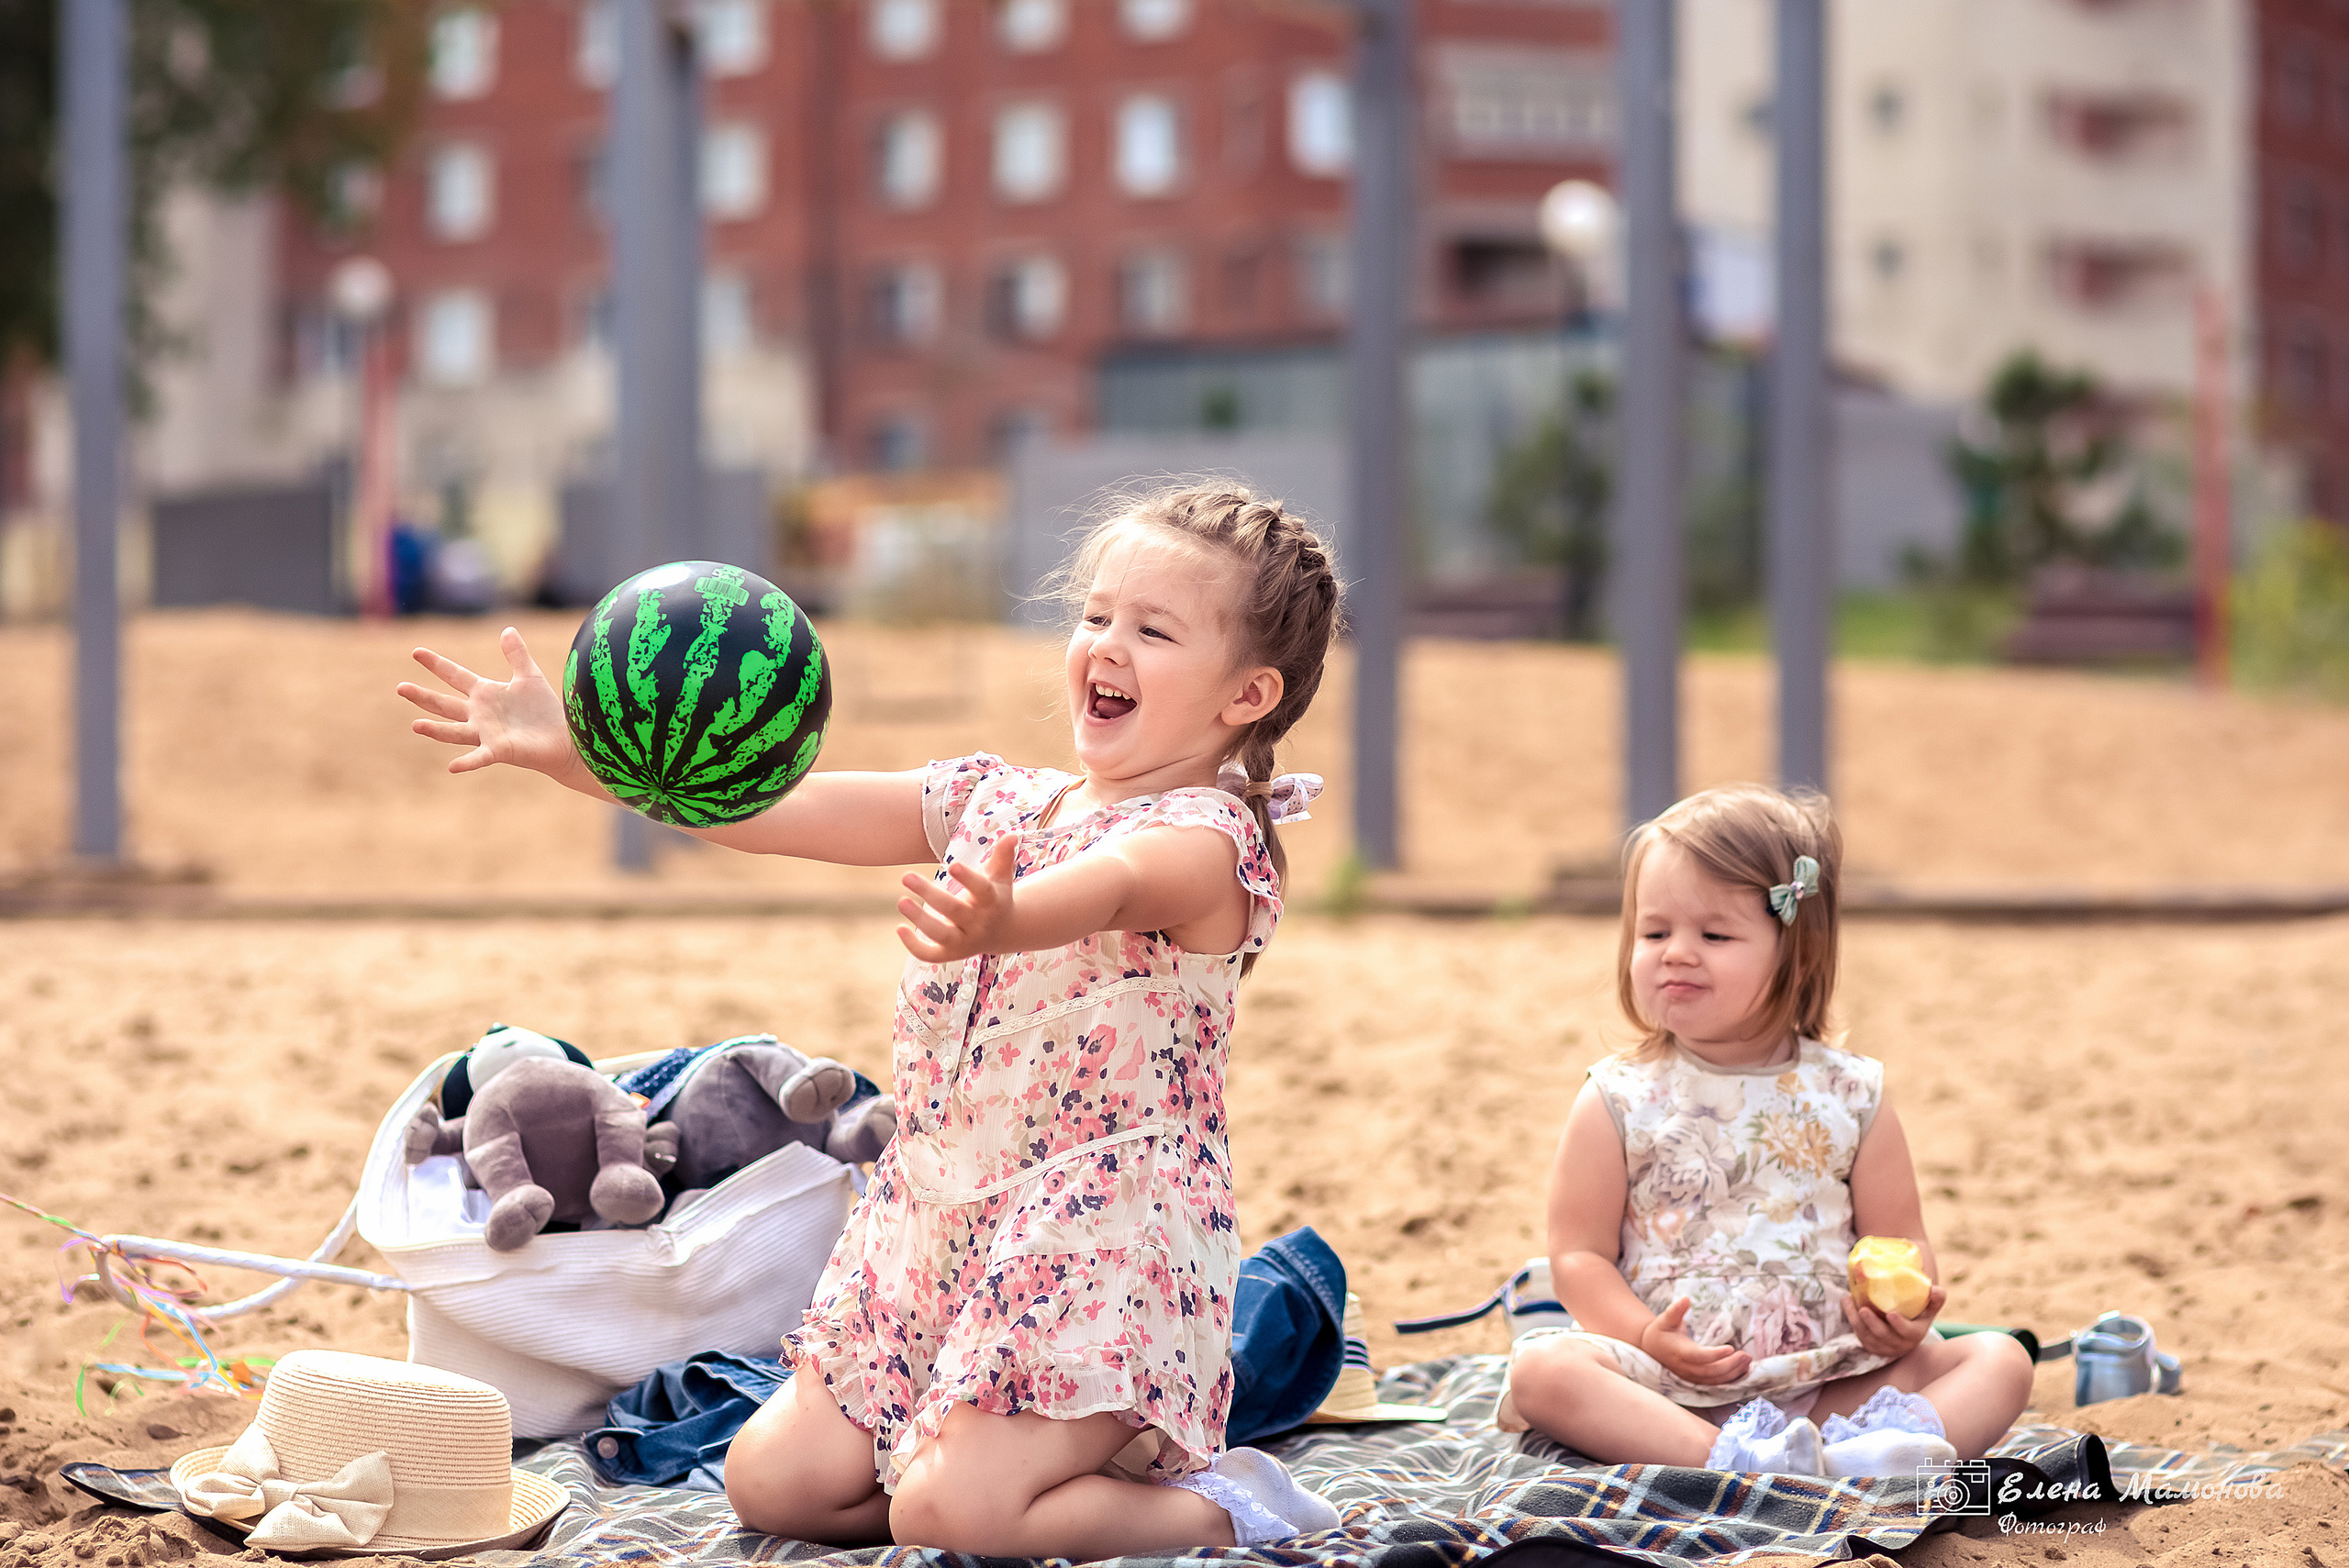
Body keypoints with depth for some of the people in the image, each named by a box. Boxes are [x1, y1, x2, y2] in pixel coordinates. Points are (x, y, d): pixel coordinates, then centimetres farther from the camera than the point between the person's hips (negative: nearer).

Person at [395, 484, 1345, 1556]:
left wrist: (1000, 921, -61)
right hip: (939, 1228, 8)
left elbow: (1107, 888, -38)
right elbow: (779, 809, 4)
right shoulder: (989, 802, 9)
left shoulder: (1206, 838, -14)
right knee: (771, 1481, 6)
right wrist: (573, 753, -8)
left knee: (945, 1510, -22)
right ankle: (1082, 1454, 18)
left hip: (1103, 1240, -8)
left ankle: (1213, 1506, 2)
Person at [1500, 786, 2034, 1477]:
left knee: (2000, 1359, -15)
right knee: (1540, 1367, -29)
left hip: (1834, 1380, 2)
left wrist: (1905, 1310, -13)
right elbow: (1579, 1255, 2)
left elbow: (1901, 1242, 10)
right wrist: (1648, 1338, -16)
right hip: (1671, 1387, -2)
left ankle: (1866, 1450, -43)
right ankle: (1729, 1460, -45)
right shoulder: (1619, 1100, 4)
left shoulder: (1851, 1095, 7)